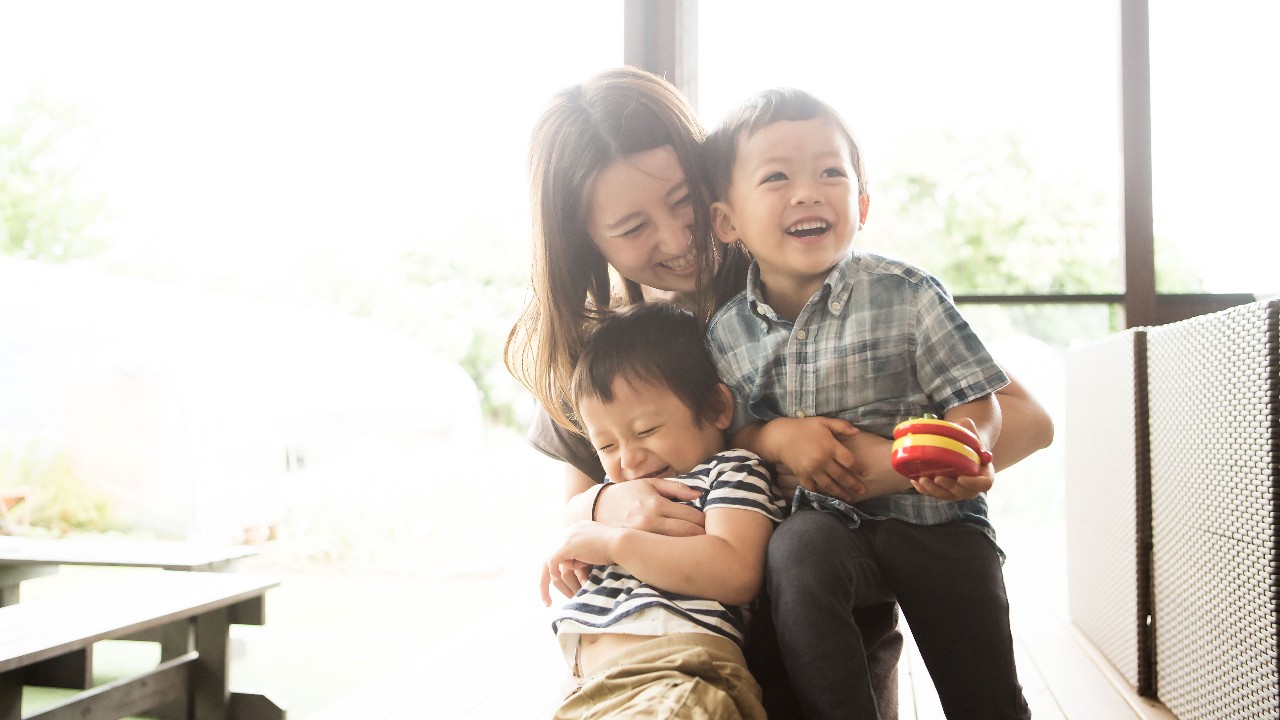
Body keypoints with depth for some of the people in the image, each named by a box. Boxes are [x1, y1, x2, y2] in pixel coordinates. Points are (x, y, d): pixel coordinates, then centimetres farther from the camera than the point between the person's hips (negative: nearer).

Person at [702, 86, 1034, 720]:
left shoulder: (908, 296, -8)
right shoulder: (726, 333, -1)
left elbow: (974, 400, -7)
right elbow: (725, 435, 8)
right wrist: (775, 438, -14)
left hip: (933, 515, -1)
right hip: (825, 517, 1)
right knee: (796, 555, -32)